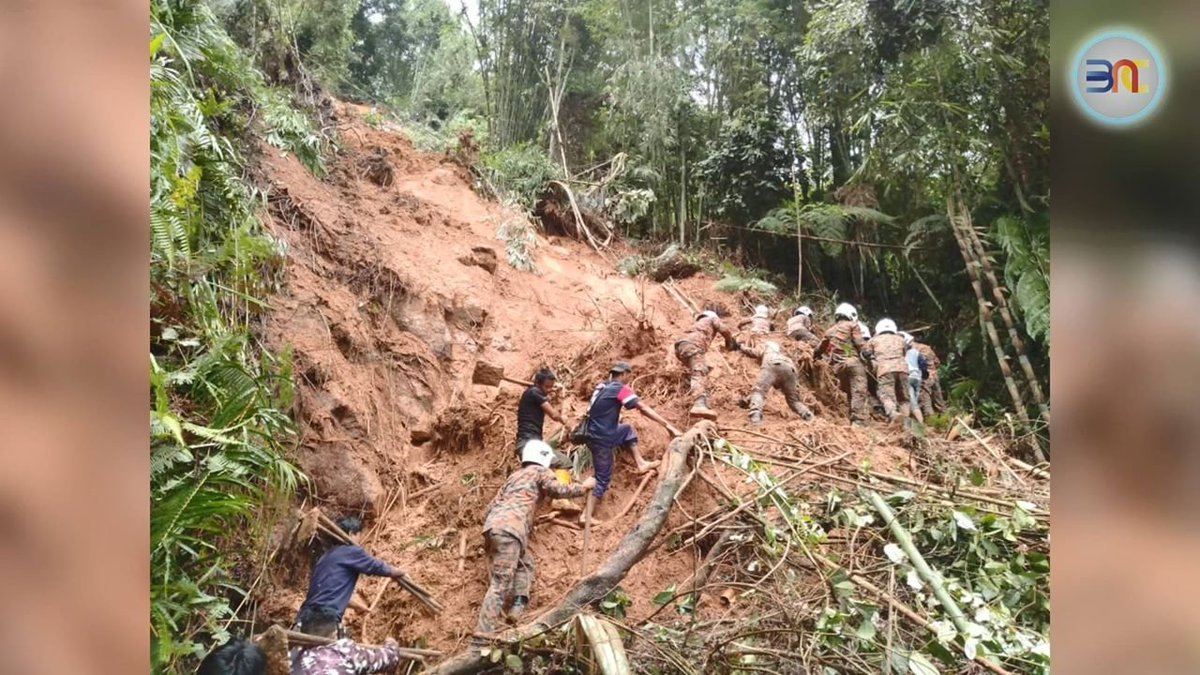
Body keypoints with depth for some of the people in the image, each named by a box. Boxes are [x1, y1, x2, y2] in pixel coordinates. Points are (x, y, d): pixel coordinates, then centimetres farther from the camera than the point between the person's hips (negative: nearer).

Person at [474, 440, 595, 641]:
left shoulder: (515, 475, 33)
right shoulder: (540, 471, 13)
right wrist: (584, 486, 14)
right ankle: (482, 636, -17)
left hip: (493, 524, 8)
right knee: (501, 583, -11)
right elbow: (559, 490, 0)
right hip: (509, 527, -8)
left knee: (525, 565, 21)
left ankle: (516, 611, 5)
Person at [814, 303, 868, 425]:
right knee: (859, 392, -12)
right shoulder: (852, 325, 8)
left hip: (838, 366, 6)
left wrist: (816, 357, 50)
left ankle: (853, 420, 14)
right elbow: (859, 344, -6)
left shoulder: (830, 331, 23)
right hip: (853, 361, -5)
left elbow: (819, 350, 30)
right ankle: (858, 421, -25)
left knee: (850, 393, 16)